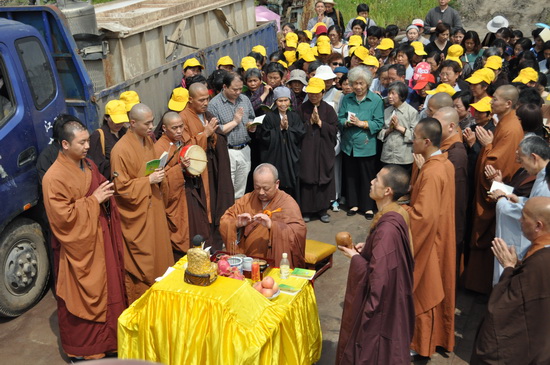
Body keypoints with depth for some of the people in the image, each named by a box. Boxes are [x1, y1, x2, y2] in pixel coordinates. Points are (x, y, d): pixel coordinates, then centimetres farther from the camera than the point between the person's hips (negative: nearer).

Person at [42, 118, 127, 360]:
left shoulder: (89, 166, 7)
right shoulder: (54, 177, -19)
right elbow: (62, 216, -23)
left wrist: (106, 193, 4)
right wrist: (93, 200, -22)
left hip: (100, 239, 8)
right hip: (79, 246, -8)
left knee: (108, 288, 17)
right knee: (82, 297, 5)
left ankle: (107, 337, 35)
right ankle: (82, 349, 23)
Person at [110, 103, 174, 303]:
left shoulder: (148, 141, 5)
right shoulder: (121, 150, -20)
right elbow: (121, 187, -18)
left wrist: (159, 176, 1)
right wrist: (148, 180, -22)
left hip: (154, 207, 8)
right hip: (137, 214, -8)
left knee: (159, 253, 16)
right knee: (141, 262, 3)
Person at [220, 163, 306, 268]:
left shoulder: (288, 203, -1)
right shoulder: (248, 199, 12)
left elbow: (299, 232, -15)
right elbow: (224, 222, 9)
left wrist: (272, 225, -27)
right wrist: (237, 224, -12)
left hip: (276, 264, -3)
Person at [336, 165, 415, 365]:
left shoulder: (386, 227, -32)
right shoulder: (397, 214, -3)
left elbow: (378, 275, -30)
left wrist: (354, 256, -15)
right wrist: (367, 247, 3)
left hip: (380, 301, -9)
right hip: (391, 294, 9)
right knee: (386, 346, 27)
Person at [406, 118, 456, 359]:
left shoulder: (432, 173, -28)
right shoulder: (444, 163, 0)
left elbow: (423, 215, -30)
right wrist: (423, 170, 3)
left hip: (426, 239, -9)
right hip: (438, 235, 9)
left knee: (423, 291, 7)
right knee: (434, 289, 22)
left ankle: (420, 343, 24)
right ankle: (437, 335, 38)